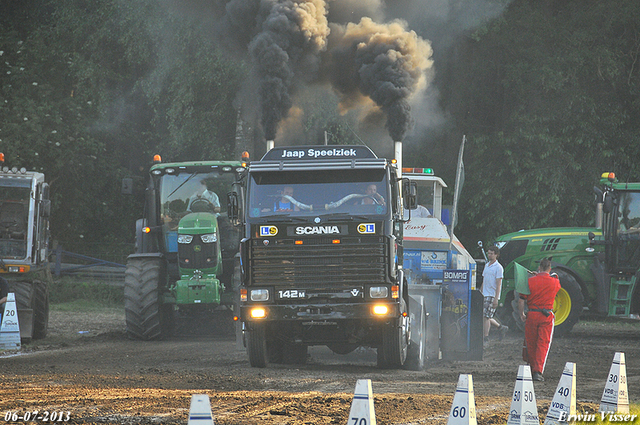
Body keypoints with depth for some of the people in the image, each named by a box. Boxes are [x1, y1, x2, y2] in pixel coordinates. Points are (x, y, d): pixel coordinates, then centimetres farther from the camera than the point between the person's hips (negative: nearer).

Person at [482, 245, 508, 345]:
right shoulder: (486, 266, 16)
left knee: (486, 317, -10)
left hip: (492, 296, -8)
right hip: (484, 295, 8)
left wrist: (496, 299, -18)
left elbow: (498, 284, -13)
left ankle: (486, 337, -6)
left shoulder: (498, 268, -8)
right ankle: (501, 327, 22)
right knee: (484, 317, 7)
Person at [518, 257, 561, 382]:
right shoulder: (555, 282, -1)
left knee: (531, 343, 13)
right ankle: (538, 371, -13)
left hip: (531, 315, 1)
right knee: (543, 343, -1)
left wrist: (522, 314, 11)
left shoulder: (530, 281, -3)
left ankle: (533, 370, 22)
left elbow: (521, 300, -2)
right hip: (547, 316, -1)